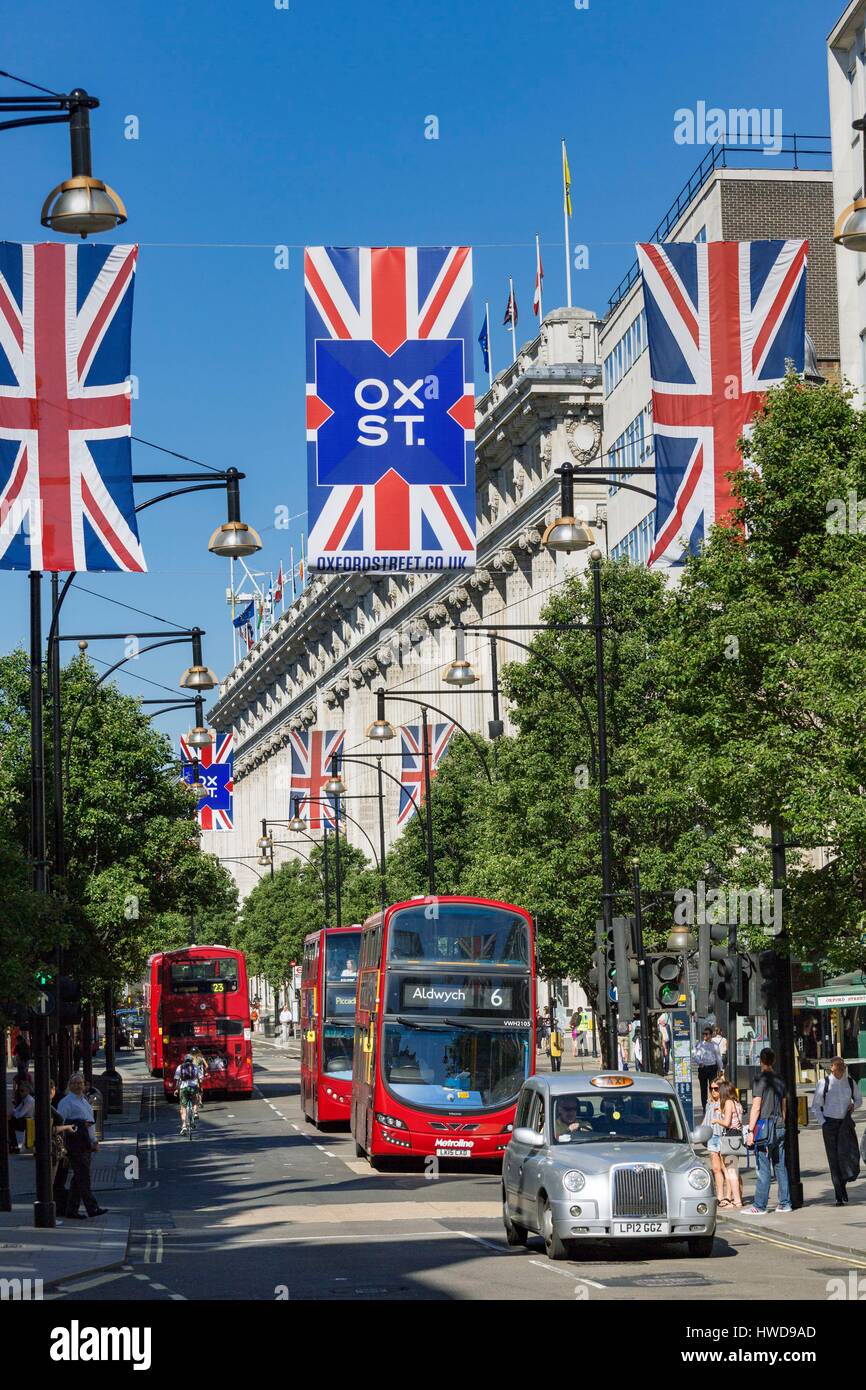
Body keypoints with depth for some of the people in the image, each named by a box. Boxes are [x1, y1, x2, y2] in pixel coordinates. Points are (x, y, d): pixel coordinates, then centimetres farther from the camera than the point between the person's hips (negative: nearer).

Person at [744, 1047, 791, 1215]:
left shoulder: (761, 1081, -10)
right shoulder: (780, 1081, 11)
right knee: (780, 1167, 10)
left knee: (763, 1169, -6)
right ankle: (785, 1203, 12)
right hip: (779, 1129, 7)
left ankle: (759, 1206, -6)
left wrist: (750, 1130, -11)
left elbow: (756, 1108, -13)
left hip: (765, 1128, -7)